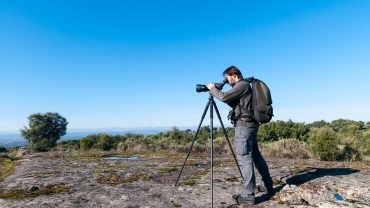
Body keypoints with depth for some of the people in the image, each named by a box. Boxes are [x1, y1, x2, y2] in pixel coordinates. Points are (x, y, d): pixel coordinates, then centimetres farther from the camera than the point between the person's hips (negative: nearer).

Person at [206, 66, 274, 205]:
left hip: (244, 125, -10)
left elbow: (224, 97, -18)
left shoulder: (242, 85, -9)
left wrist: (212, 89, 0)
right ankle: (268, 186, 26)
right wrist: (217, 91, 15)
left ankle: (247, 195, -6)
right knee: (255, 155, 16)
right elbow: (234, 103, 24)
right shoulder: (242, 86, 20)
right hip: (250, 125, 10)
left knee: (244, 157, -9)